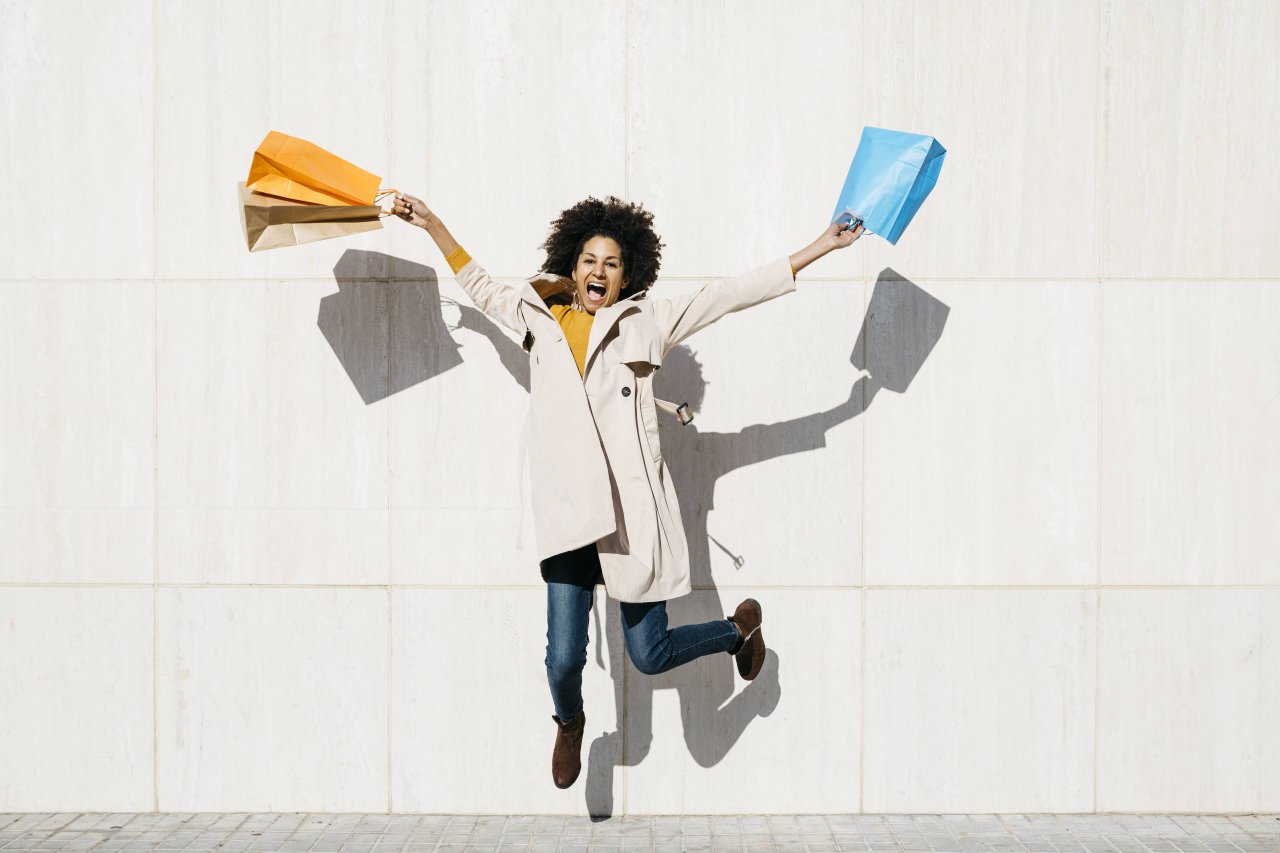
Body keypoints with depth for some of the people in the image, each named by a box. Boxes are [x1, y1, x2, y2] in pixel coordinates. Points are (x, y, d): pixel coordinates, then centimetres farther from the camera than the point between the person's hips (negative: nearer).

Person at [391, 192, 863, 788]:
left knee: (650, 655, 4)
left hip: (633, 511, -2)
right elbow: (479, 286, 30)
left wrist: (819, 248, 8)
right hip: (567, 514, 2)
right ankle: (569, 722, 32)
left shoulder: (648, 322, 7)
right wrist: (433, 226, 33)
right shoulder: (540, 320, 13)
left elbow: (731, 294, 8)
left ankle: (740, 627, 36)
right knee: (564, 656, -5)